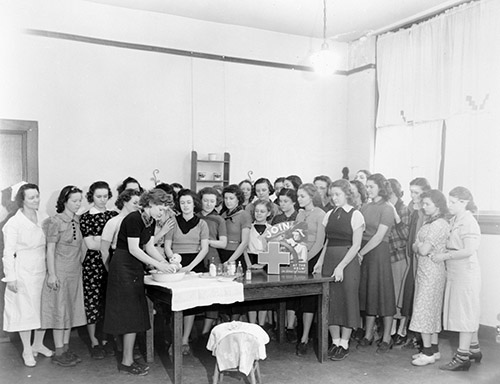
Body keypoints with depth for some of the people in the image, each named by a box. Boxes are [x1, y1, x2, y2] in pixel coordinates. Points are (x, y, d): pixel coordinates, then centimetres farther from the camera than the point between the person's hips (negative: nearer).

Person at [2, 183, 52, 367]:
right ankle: (27, 350, 19)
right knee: (25, 310, 4)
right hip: (23, 273, -5)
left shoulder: (42, 219, 4)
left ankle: (38, 344, 31)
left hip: (42, 271, 5)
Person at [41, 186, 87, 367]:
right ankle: (59, 352, 9)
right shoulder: (56, 221, -11)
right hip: (60, 270, -6)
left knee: (71, 308, 11)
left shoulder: (78, 221, 7)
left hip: (75, 271, 6)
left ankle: (66, 348, 21)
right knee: (59, 309, 0)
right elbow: (50, 249, -11)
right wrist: (52, 274, -15)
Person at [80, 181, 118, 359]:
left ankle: (106, 339, 20)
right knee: (93, 301, 2)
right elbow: (90, 244, -7)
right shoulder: (85, 217, 0)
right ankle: (94, 341, 15)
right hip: (93, 263, -3)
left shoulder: (114, 215, 9)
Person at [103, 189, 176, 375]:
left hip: (135, 268, 9)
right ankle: (127, 362, 7)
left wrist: (166, 262, -1)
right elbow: (133, 249, -21)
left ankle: (127, 359, 20)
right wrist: (158, 265, -21)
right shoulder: (133, 219, -19)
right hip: (123, 266, -9)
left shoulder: (150, 221, 8)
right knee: (130, 315, -4)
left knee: (134, 315, 11)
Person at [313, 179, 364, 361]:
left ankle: (344, 344, 11)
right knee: (331, 301, 6)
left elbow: (356, 245, -9)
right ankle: (335, 341, 17)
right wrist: (320, 262, 3)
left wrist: (341, 266, -16)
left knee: (347, 300, 0)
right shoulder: (329, 215, 11)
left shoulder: (355, 215, -5)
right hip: (329, 261, 5)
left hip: (348, 262, -5)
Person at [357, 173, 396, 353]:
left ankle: (387, 338, 11)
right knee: (367, 292, 10)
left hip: (379, 252, -6)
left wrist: (361, 253, -15)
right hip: (363, 253, 6)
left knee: (383, 293, 0)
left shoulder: (387, 209, -7)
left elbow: (379, 236, -13)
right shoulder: (364, 208, 11)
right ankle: (368, 335, 19)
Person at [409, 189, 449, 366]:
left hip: (432, 271, -10)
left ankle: (428, 352, 1)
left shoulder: (439, 224, -17)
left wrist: (418, 244, -2)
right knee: (432, 310, 13)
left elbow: (423, 250, -21)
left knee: (424, 310, -6)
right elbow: (415, 248, 13)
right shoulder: (428, 222, 13)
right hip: (425, 270, 10)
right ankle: (434, 349, 22)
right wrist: (419, 245, -7)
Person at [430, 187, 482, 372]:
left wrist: (444, 256, -19)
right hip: (455, 273, 9)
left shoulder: (468, 222, -15)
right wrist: (441, 253, 1)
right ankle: (474, 348, 30)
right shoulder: (454, 221, 10)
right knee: (467, 313, 17)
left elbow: (469, 250, -22)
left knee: (464, 313, -3)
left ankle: (462, 356, 4)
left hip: (466, 273, -9)